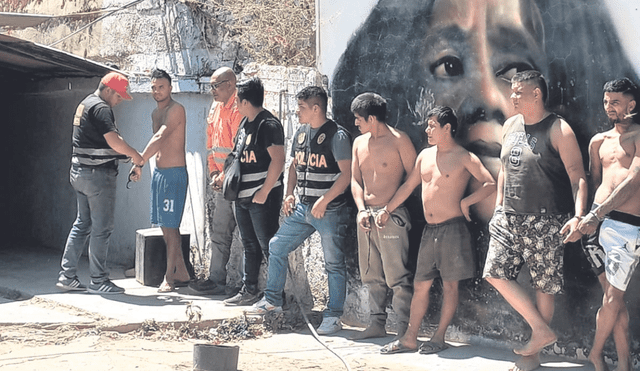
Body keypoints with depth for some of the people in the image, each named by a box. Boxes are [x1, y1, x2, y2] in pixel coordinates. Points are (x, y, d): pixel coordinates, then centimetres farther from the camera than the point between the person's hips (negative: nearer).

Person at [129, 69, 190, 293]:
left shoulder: (176, 110, -13)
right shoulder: (155, 113, 15)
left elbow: (159, 138, -23)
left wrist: (140, 162, -30)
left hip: (175, 173, -9)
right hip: (158, 172, 9)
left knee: (170, 226, -7)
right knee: (165, 226, 10)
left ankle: (169, 277, -2)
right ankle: (181, 273, 19)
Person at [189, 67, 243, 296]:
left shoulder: (238, 110, -13)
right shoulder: (215, 108, 16)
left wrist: (224, 177, -15)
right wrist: (213, 172, 6)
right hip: (216, 179, 9)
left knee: (221, 233, -7)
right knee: (214, 232, 11)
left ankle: (218, 281, -3)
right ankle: (216, 279, 17)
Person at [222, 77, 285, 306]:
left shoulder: (268, 125, -15)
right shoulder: (245, 123, 13)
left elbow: (278, 161, -20)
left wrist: (264, 192, -20)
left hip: (263, 197, -9)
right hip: (243, 196, 9)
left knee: (268, 246, -5)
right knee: (250, 246, 15)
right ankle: (250, 291, 23)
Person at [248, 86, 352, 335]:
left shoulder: (337, 136, -12)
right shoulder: (301, 133, 11)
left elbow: (347, 173, -17)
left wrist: (324, 200, -21)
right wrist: (289, 194, 9)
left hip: (330, 210, -8)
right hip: (303, 207, 8)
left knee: (334, 263, -1)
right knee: (276, 247, 10)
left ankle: (333, 316, 7)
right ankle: (273, 300, 24)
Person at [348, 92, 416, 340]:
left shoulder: (398, 140, -6)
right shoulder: (359, 143, 14)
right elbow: (355, 180, 16)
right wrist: (361, 210, 0)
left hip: (391, 216, -7)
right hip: (366, 215, 7)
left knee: (397, 277, -9)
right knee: (372, 276, 12)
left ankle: (404, 331, -6)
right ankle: (377, 324, 20)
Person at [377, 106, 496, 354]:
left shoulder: (464, 157, -5)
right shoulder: (425, 155, 13)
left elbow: (490, 184, -13)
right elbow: (408, 186, 23)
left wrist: (465, 202, -15)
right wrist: (387, 210, 24)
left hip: (452, 228, -6)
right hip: (429, 230, 6)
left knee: (449, 285, 2)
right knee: (420, 285, 7)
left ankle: (439, 337, 9)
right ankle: (410, 339, 12)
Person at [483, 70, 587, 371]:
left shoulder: (558, 130, -10)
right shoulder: (510, 126, 11)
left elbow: (578, 177, -14)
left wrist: (578, 217, -27)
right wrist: (499, 204, 18)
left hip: (545, 222, -7)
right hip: (509, 218, 7)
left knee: (543, 286, 2)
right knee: (495, 273, -3)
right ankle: (541, 330, 8)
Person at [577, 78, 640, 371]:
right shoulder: (599, 141, 19)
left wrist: (598, 214, -15)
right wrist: (588, 216, 4)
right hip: (597, 222, 5)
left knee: (613, 296, -5)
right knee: (613, 295, 4)